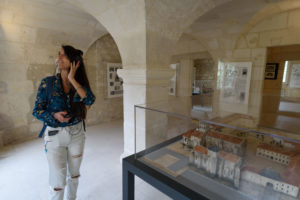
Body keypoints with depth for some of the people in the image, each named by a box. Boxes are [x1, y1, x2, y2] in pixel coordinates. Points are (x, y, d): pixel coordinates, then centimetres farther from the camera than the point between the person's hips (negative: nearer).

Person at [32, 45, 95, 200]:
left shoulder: (80, 83, -3)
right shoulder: (47, 83, -7)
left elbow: (90, 100, -22)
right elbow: (36, 110, -3)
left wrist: (73, 80, -21)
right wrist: (54, 115, -22)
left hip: (77, 133, 2)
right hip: (55, 135, -2)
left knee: (74, 174, 19)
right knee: (58, 179, 4)